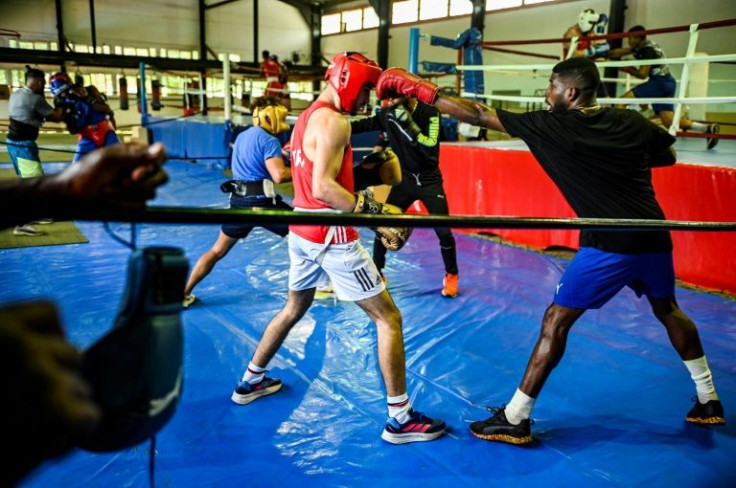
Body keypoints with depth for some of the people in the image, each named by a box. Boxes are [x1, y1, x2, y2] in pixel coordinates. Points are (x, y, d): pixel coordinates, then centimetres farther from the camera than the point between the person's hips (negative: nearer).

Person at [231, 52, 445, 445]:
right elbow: (322, 188, -26)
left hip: (301, 229, 9)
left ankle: (250, 382, 40)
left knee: (294, 308, 28)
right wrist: (376, 213, -29)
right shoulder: (334, 122, -16)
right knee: (388, 318, -1)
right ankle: (400, 419, 4)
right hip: (330, 236, -9)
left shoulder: (305, 117, 14)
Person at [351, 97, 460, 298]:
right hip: (404, 180, 3)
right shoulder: (387, 114, -6)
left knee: (443, 231, -4)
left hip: (430, 181, -3)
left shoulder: (430, 113, -18)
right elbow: (362, 125, -1)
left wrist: (410, 125, -38)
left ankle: (451, 276, 20)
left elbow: (430, 148, -28)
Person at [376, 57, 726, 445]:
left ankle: (516, 419, 5)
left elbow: (479, 115, -4)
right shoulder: (631, 122, 8)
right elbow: (668, 156, 24)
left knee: (556, 320, 1)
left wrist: (423, 91, 3)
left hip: (609, 245, -6)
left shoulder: (552, 126, -6)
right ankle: (708, 401, 39)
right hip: (654, 239, 6)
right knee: (668, 311, 27)